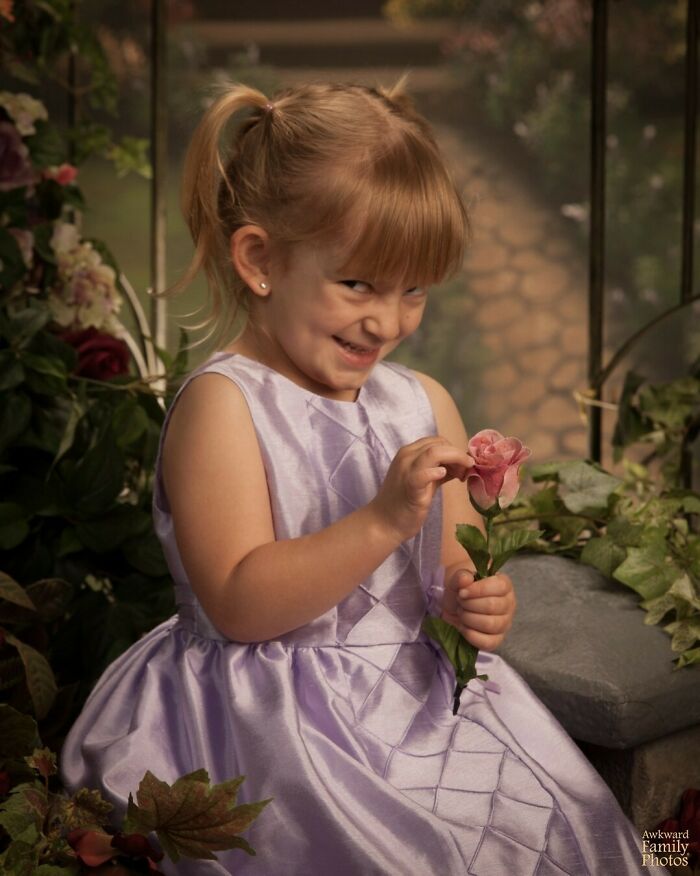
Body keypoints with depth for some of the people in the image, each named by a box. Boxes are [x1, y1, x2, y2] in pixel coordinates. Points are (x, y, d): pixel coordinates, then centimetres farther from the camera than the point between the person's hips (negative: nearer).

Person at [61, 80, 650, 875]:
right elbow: (239, 605, -17)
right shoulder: (222, 405, -10)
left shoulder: (425, 403, 11)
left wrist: (477, 602, -7)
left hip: (420, 692, 6)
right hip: (271, 714, -6)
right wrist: (384, 522, -26)